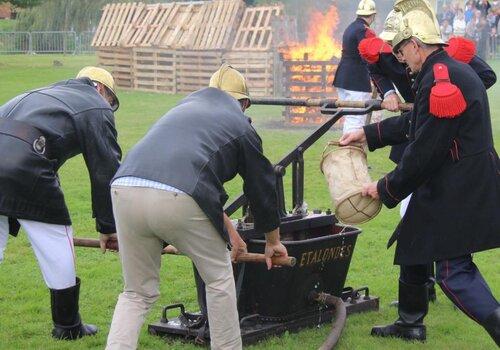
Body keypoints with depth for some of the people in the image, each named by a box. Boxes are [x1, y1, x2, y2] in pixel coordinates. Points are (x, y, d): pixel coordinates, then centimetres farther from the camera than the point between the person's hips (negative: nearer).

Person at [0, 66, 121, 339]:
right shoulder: (96, 109, 14)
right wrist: (108, 226, 16)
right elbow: (105, 171, 8)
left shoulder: (40, 95, 35)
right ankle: (67, 327, 24)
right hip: (26, 171, -6)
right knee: (58, 251, 11)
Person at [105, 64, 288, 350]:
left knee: (137, 293, 20)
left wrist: (226, 228, 54)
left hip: (125, 189, 5)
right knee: (219, 278, 21)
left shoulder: (184, 107, 35)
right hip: (177, 200, -4)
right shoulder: (241, 127, 22)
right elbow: (263, 187, 31)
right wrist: (273, 241, 48)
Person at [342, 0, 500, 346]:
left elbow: (424, 151, -21)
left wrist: (386, 189, -9)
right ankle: (411, 323, 37)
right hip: (454, 187, 11)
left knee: (454, 272, -10)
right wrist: (368, 134, 25)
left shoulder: (439, 82, -22)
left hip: (461, 193, -11)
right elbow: (416, 123, 22)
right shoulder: (453, 71, 11)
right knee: (412, 244, 22)